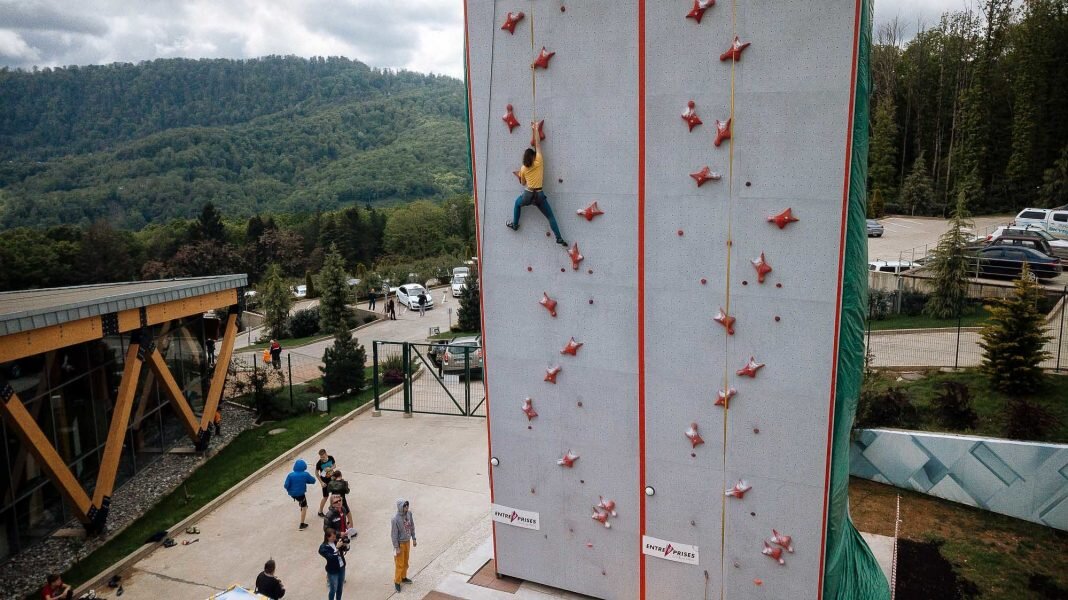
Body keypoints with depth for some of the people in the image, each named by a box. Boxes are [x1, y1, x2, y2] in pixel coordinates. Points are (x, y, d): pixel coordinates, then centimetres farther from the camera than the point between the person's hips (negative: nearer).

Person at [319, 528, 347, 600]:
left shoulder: (336, 541, -5)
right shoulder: (323, 547, -19)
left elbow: (346, 549, 2)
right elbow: (330, 557, -29)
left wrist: (346, 545, -20)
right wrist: (337, 548, -37)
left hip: (342, 567, 5)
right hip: (333, 571, -5)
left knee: (340, 587, 20)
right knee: (333, 589, 9)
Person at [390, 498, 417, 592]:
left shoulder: (409, 513, -10)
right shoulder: (395, 519, -28)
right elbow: (394, 534, -20)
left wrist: (413, 539, 9)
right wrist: (396, 548, -16)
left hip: (407, 541, 6)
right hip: (400, 543, -6)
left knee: (405, 561, 21)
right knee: (399, 564, 6)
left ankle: (403, 577, 41)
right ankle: (397, 582, 24)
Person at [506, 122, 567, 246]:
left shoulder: (523, 168, 0)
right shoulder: (539, 162, -6)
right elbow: (538, 144, -1)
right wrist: (535, 129, 5)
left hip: (528, 195, 1)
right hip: (539, 195, -1)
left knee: (517, 203, 35)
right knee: (550, 216, 5)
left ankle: (515, 224, 40)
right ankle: (559, 238, -1)